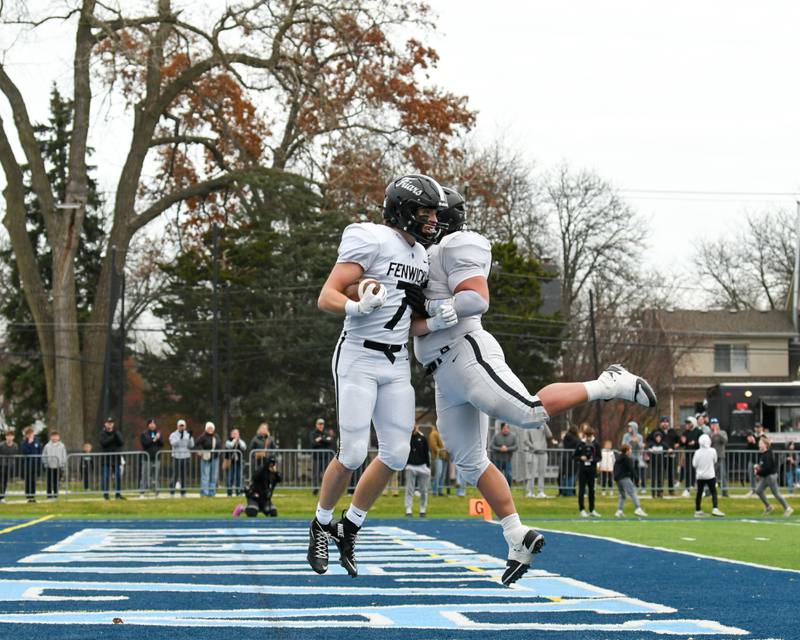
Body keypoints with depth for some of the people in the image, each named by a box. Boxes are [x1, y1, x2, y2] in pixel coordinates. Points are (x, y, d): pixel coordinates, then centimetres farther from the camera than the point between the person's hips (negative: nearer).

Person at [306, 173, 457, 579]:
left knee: (396, 454, 1)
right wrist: (356, 307, -36)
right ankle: (320, 527, 14)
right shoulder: (372, 241, -11)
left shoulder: (421, 257, 14)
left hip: (396, 364, 8)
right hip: (359, 358, -7)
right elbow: (326, 297, -16)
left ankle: (349, 529, 16)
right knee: (353, 453, -10)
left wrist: (435, 324, -5)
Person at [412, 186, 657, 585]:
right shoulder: (430, 255, 26)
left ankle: (609, 385, -7)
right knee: (469, 463, 5)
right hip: (446, 373, 10)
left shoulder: (458, 246, -4)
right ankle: (517, 537, 7)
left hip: (467, 355, -10)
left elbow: (476, 300, -17)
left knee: (531, 412, -26)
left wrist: (424, 306, -13)